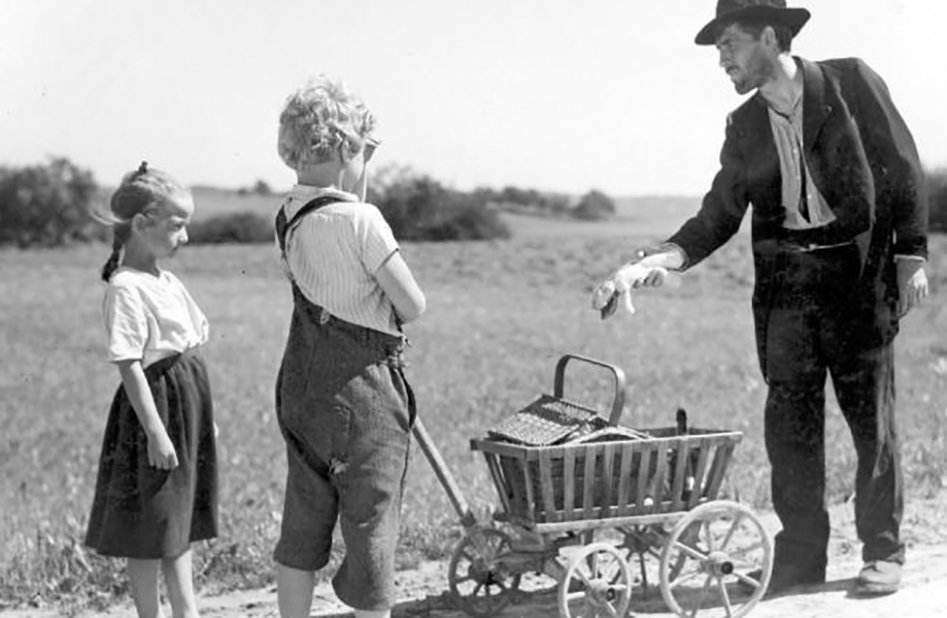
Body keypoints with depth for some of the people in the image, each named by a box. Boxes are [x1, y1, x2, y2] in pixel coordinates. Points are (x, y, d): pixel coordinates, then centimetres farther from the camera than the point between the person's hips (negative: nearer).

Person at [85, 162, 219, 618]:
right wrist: (155, 431, -21)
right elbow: (129, 365, -20)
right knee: (150, 532, 3)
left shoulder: (168, 282, 10)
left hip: (189, 399, 9)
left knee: (182, 525, 15)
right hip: (157, 400, -9)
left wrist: (206, 417, 19)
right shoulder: (126, 288, -17)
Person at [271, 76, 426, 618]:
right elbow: (414, 306, -15)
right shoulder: (359, 219, -19)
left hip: (302, 386, 7)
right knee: (371, 531, 6)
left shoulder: (289, 218, 4)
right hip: (362, 391, -7)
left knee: (303, 527, 17)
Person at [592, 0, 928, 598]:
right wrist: (652, 262, -8)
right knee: (790, 422, 3)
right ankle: (800, 556, 13)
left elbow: (903, 169, 0)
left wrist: (912, 255, -6)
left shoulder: (851, 82, -1)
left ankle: (883, 552, 14)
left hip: (859, 272, -4)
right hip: (785, 278, 4)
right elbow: (719, 217, 6)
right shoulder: (744, 126, 10)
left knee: (872, 418, 2)